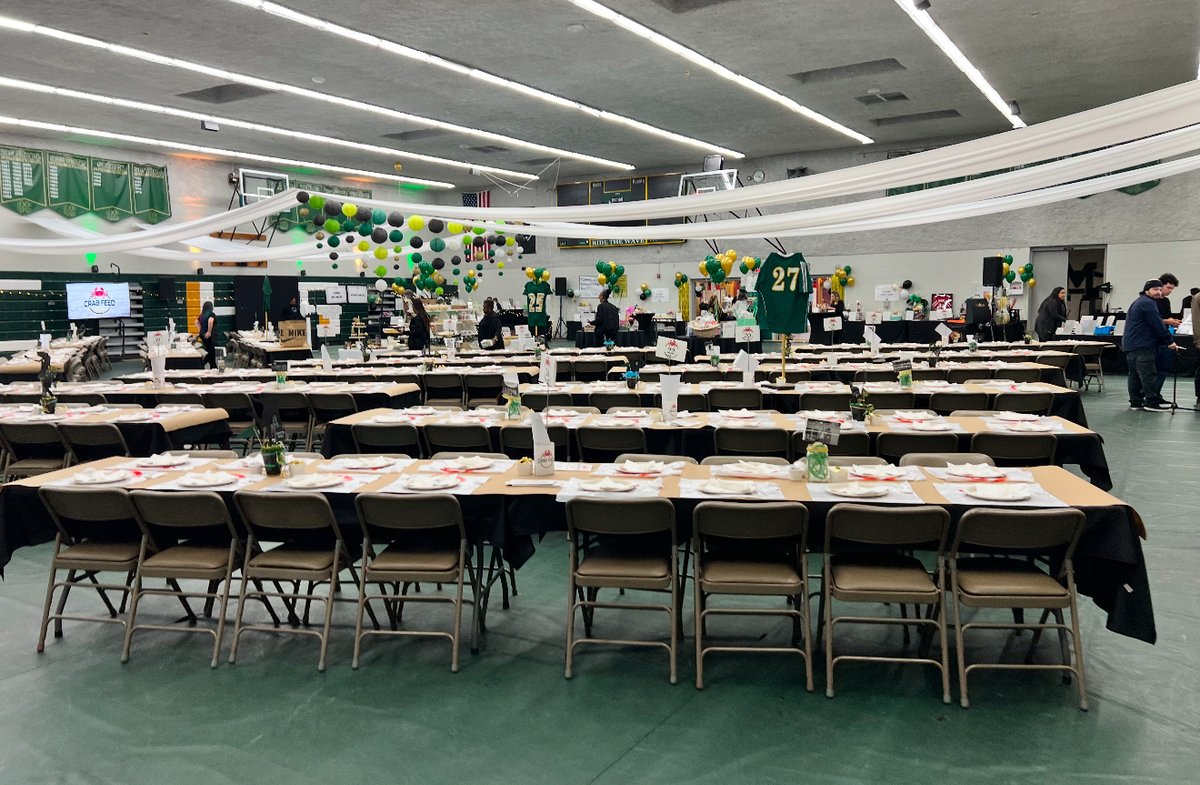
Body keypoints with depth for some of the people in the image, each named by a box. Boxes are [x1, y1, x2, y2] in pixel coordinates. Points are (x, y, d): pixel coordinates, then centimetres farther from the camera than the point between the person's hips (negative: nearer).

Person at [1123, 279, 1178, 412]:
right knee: (1149, 373, -10)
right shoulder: (1148, 303, -11)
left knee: (1135, 374, 10)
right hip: (1141, 346, -11)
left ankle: (1136, 401, 13)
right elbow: (1158, 325, -14)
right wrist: (1169, 341, -6)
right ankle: (1152, 402, -10)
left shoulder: (1139, 302, 23)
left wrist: (1164, 341, 24)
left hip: (1130, 345, 11)